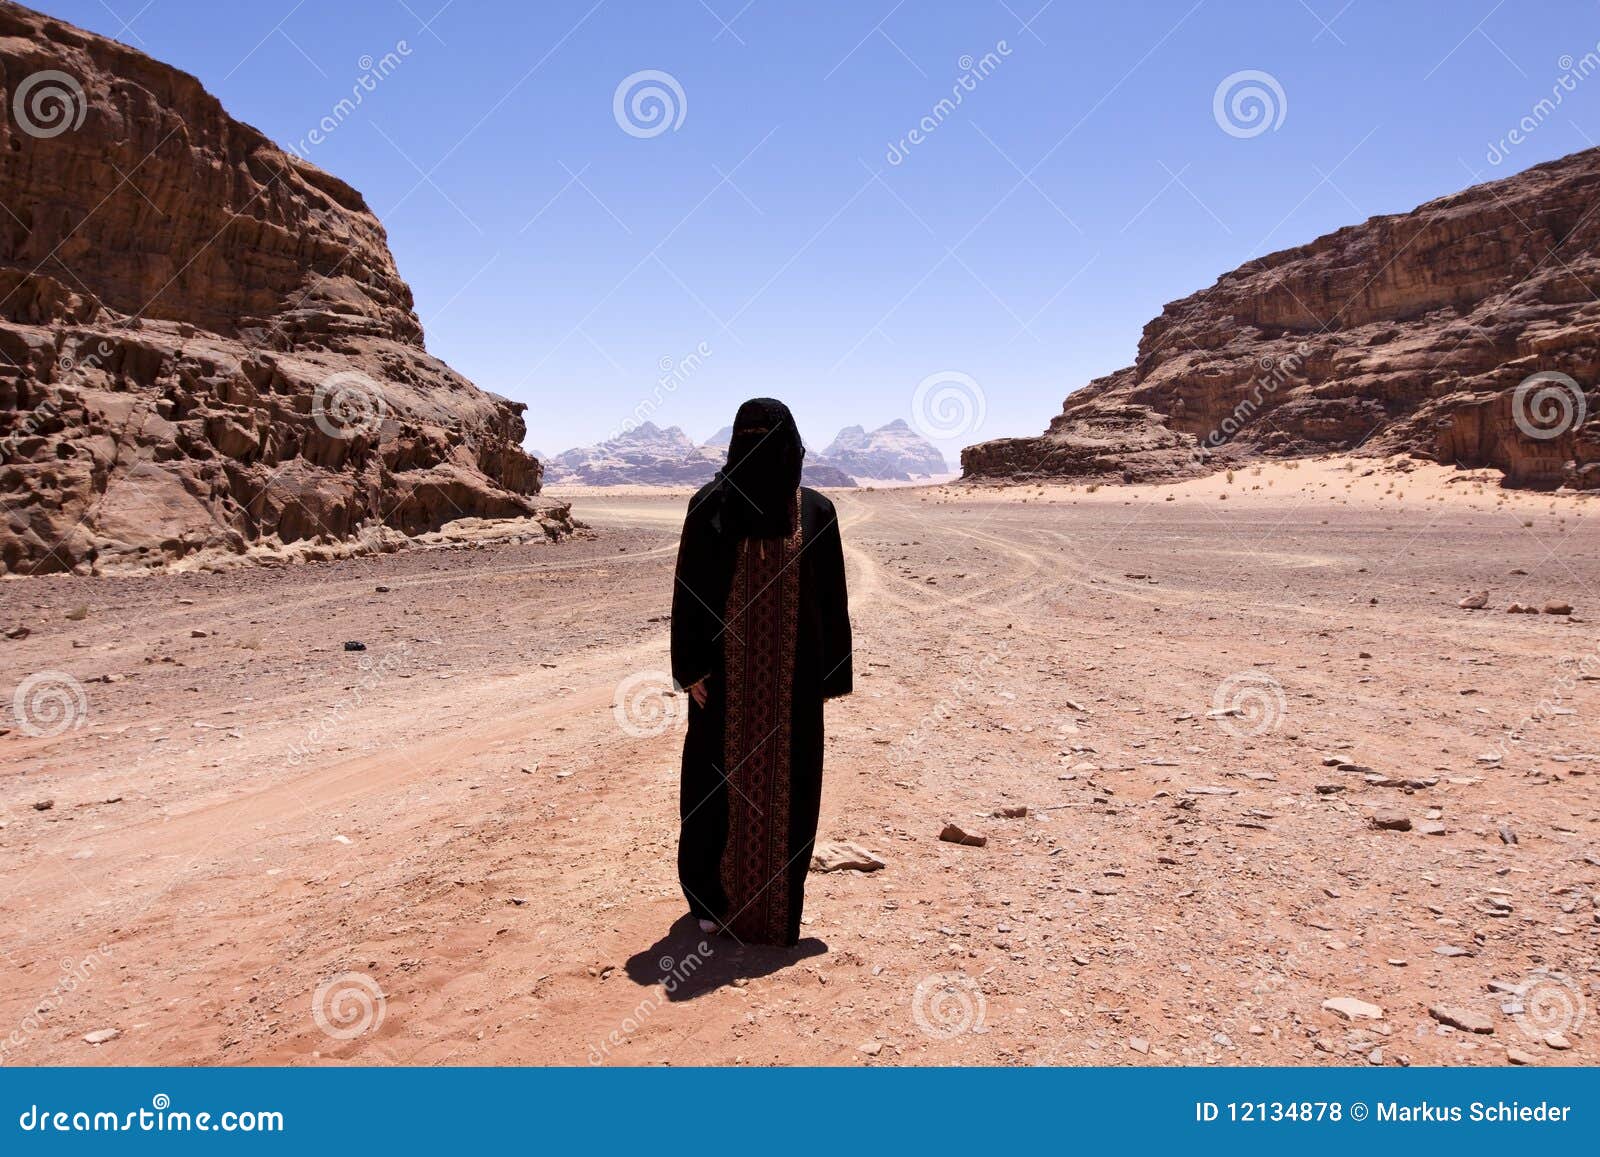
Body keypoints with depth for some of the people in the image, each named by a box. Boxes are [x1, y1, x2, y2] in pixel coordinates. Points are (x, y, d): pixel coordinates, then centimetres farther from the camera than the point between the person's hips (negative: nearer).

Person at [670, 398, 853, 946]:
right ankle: (713, 894, 24)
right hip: (727, 666, -1)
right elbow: (688, 589, -3)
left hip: (792, 669, 1)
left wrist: (831, 673, 3)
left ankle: (780, 898, 24)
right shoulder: (710, 505, -3)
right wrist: (690, 667, -8)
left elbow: (830, 596, 4)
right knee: (721, 771, 5)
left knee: (788, 777, 7)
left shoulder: (816, 510, 1)